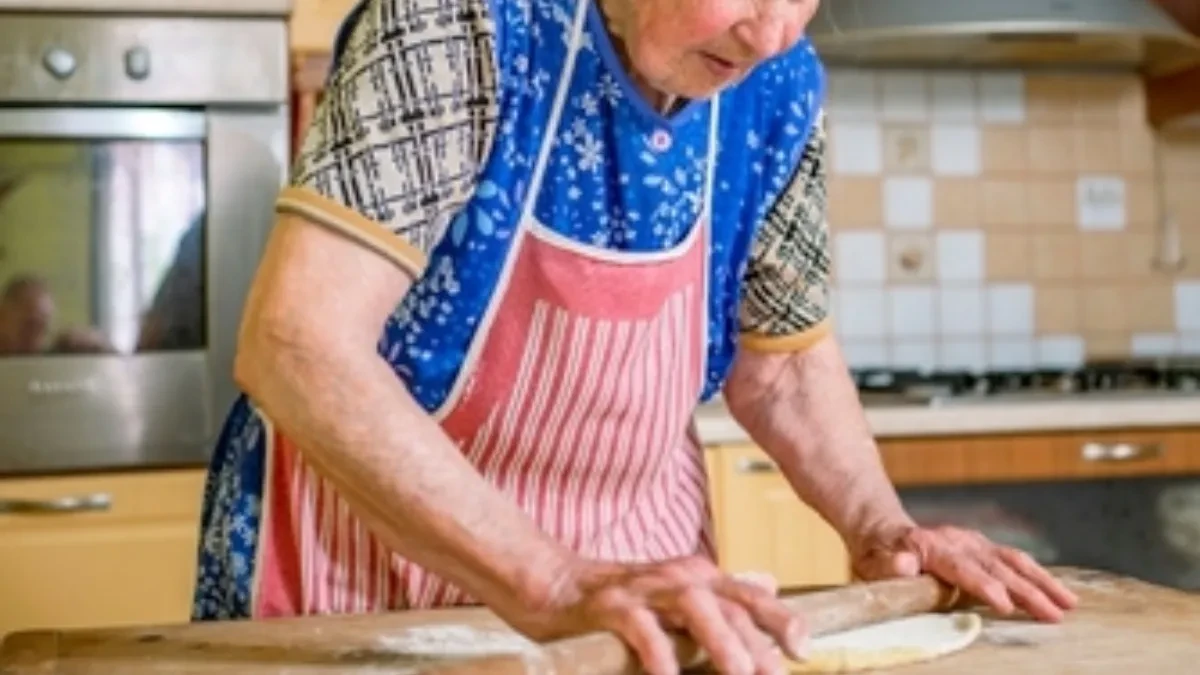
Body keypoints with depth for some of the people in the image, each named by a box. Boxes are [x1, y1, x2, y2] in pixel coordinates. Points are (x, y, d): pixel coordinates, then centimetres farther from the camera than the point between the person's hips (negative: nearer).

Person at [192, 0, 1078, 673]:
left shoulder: (779, 88, -7)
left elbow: (782, 360, 6)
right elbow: (294, 345, -31)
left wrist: (881, 529, -9)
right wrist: (549, 581, -37)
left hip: (632, 564, 5)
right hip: (375, 558, -4)